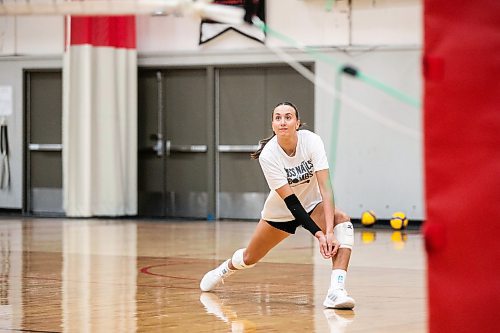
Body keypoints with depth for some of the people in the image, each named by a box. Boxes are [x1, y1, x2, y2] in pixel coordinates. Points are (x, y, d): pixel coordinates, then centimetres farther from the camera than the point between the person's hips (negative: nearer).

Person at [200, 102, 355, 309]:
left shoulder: (311, 141, -26)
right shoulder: (268, 155, -27)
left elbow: (325, 187, -31)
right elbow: (290, 201, -29)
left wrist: (330, 231, -42)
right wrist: (318, 233, -38)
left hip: (313, 206, 0)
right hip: (281, 211, 0)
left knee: (343, 222, -33)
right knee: (250, 258, 14)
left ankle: (336, 291, -42)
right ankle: (224, 269, 52)